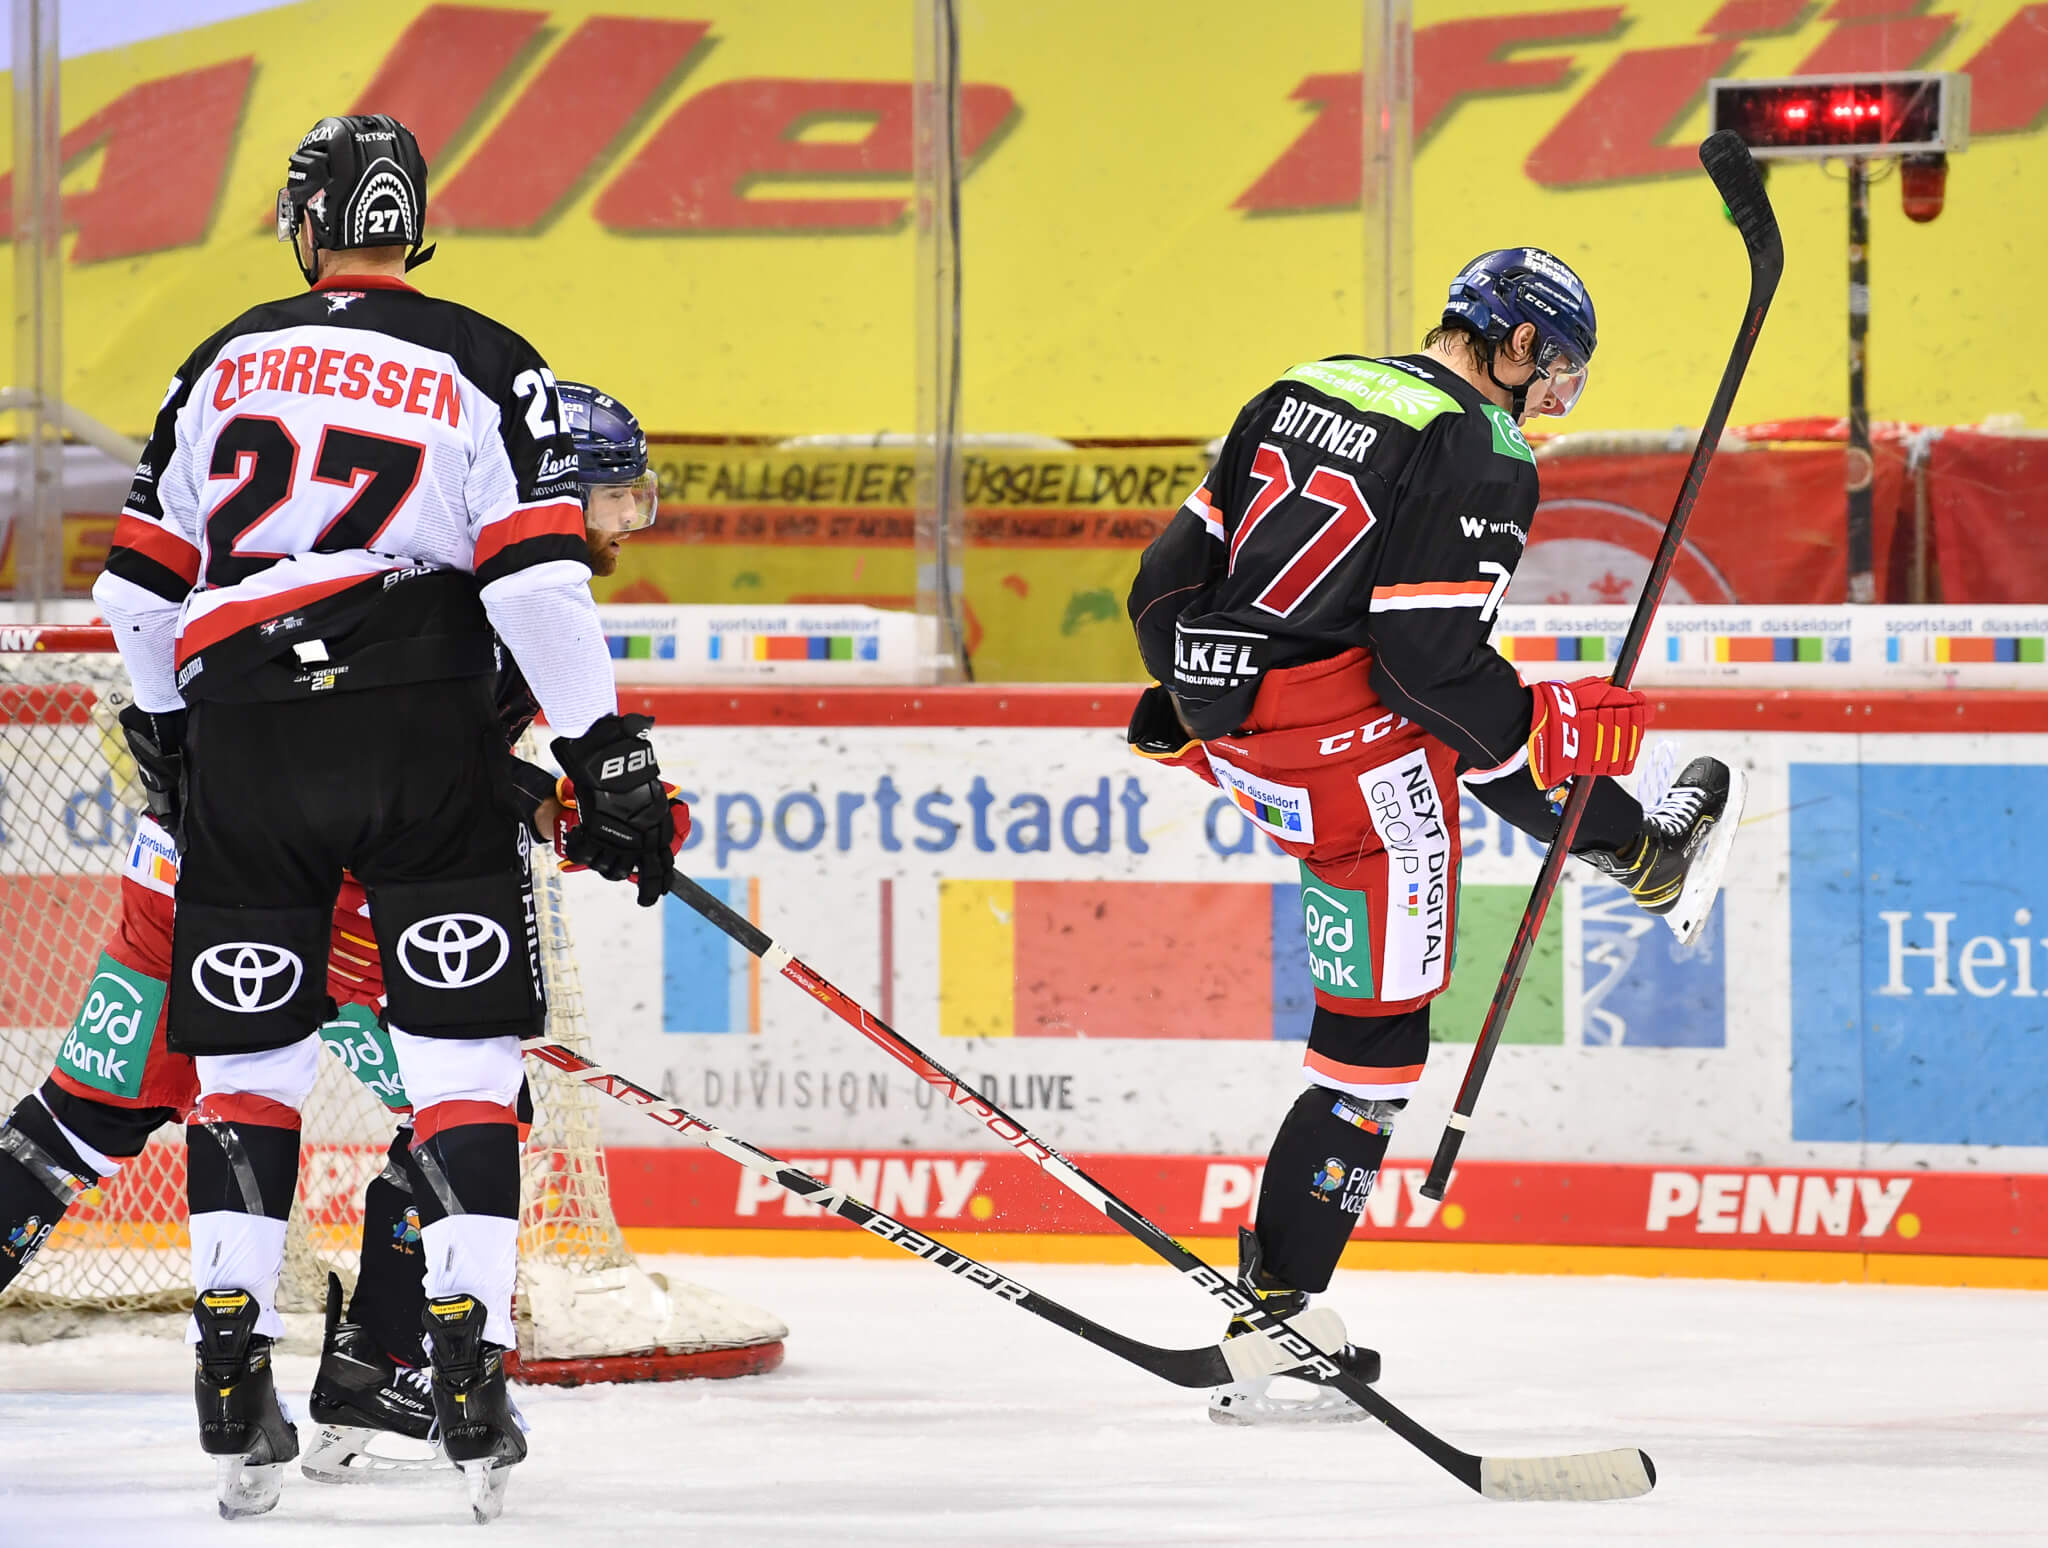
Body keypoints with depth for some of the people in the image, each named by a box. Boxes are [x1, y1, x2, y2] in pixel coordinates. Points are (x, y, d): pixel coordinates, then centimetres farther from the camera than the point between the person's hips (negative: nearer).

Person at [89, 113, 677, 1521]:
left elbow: (143, 582, 17)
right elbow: (538, 575, -8)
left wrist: (168, 729, 31)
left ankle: (234, 1382, 3)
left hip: (246, 742, 2)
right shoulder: (486, 368, 3)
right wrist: (608, 757, -6)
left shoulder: (224, 364, 13)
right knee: (463, 1058, 1)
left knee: (246, 1062, 10)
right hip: (427, 743, -2)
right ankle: (472, 1383, -9)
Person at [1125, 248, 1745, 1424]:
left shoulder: (1298, 395, 9)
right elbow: (1430, 658, -19)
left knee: (1502, 730, 31)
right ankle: (1272, 1327, -3)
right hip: (1348, 756, -8)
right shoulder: (1482, 459, -13)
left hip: (1235, 724, 8)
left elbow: (1175, 569, 13)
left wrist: (1190, 699, 27)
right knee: (1374, 1040, -1)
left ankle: (1640, 850, 57)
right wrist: (1552, 729, -4)